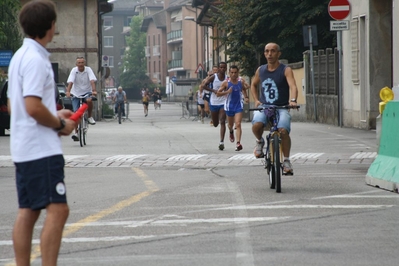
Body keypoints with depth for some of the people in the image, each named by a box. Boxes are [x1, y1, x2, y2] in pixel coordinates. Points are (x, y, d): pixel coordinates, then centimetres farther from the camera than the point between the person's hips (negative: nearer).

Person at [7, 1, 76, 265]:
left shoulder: (21, 56, 16)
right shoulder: (36, 60, -15)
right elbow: (33, 106, -23)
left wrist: (55, 114, 17)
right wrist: (60, 124, -9)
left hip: (24, 149, 10)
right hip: (42, 148, -10)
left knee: (27, 212, 9)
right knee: (57, 209, -11)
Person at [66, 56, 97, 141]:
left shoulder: (88, 70, -7)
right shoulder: (74, 70, -7)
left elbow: (92, 81, -19)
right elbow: (70, 82, -18)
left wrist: (94, 90, -36)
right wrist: (68, 91, -35)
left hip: (86, 92, -1)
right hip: (76, 94, 1)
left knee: (89, 100, -35)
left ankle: (90, 117, -10)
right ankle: (76, 132, 1)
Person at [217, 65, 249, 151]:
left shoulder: (241, 81, -3)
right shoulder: (226, 83, -10)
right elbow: (218, 93, -7)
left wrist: (246, 97, 1)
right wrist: (227, 92, -23)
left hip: (239, 106, 0)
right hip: (229, 106, 0)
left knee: (238, 124, -14)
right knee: (230, 124, 18)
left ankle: (238, 143, -21)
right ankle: (231, 132, 55)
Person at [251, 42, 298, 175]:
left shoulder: (286, 70, -3)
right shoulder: (260, 70, 10)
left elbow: (293, 86, -18)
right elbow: (253, 85, 27)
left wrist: (292, 100, -37)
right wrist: (256, 100, 11)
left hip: (281, 108, -2)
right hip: (264, 107, 2)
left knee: (283, 130, -29)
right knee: (256, 125, -30)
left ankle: (286, 161, -12)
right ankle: (260, 141, 5)